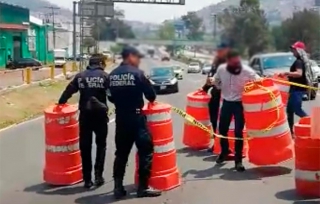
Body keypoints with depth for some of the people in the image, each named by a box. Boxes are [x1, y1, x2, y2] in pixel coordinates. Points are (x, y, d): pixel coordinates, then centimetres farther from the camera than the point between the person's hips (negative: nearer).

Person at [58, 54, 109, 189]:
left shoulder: (80, 76, 9)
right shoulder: (104, 76, 2)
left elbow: (69, 91, 9)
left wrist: (60, 103, 22)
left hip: (85, 115, 2)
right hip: (100, 114, -2)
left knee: (85, 147, 8)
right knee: (101, 145, 14)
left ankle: (87, 179, 8)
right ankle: (98, 175, 3)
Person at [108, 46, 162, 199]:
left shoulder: (112, 74, 7)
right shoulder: (137, 73, -10)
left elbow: (111, 97, 11)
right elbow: (150, 94, -6)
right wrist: (151, 100, 16)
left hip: (120, 117, 6)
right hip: (135, 117, -6)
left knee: (121, 153, 13)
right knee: (145, 150, 3)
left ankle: (118, 187, 14)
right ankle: (143, 187, 4)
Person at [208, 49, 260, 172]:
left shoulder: (246, 71, -15)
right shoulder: (221, 69, -6)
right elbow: (217, 81, 12)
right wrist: (212, 81, -9)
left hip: (240, 103, -3)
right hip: (226, 103, 4)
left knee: (238, 132, -4)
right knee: (222, 129, 14)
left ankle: (238, 160, 7)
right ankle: (224, 151, 42)